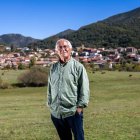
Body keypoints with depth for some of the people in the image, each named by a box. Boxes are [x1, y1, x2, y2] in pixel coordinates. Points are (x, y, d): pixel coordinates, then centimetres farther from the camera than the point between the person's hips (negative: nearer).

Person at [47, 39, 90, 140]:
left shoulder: (78, 67, -5)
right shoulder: (53, 68, 9)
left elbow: (84, 88, -7)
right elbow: (50, 87, 14)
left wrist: (80, 106, -12)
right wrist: (50, 104, 11)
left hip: (73, 112, -4)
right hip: (56, 113, 5)